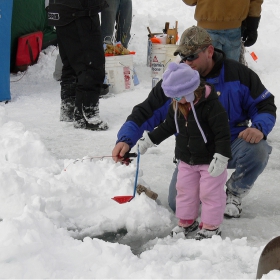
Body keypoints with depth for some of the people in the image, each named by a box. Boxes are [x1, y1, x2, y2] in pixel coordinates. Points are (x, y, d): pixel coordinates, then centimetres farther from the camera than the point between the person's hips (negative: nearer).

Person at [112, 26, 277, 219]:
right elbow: (146, 113, -8)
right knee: (178, 204, -16)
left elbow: (265, 105, -4)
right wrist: (126, 140, -24)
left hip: (231, 146, -1)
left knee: (257, 150, -34)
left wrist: (259, 127, -26)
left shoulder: (238, 74, -10)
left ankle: (234, 193, -1)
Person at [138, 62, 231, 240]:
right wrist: (149, 140, 13)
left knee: (210, 192, 1)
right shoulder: (177, 105, -3)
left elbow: (223, 133, -25)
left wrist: (221, 158, -29)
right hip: (186, 159, 7)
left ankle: (211, 226, 14)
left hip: (209, 160, -7)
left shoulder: (211, 105, -25)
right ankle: (186, 221, 30)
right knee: (185, 189, 15)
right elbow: (168, 127, 13)